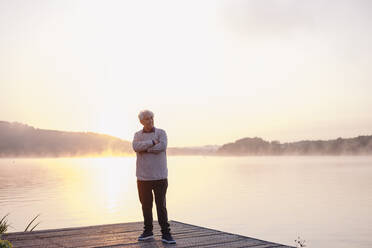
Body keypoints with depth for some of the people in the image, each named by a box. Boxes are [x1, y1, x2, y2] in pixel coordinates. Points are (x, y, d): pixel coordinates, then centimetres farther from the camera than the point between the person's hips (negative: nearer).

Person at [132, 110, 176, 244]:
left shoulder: (161, 133, 1)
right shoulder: (137, 135, 7)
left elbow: (162, 146, -19)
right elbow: (136, 147, -14)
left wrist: (144, 148, -12)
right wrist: (152, 142, -17)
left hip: (160, 176, -2)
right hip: (143, 177, 2)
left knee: (161, 205, -1)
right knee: (146, 205, 9)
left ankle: (165, 233, 6)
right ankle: (148, 231, 23)